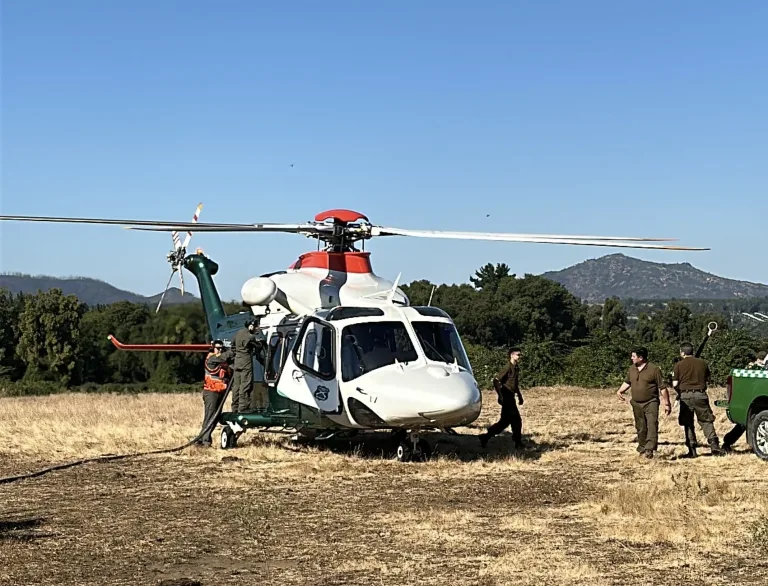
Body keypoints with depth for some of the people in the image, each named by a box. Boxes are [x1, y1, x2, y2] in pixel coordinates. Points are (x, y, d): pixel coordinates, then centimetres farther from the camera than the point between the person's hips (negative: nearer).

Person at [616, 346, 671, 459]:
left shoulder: (654, 369, -10)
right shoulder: (632, 369, 8)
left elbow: (663, 387, -7)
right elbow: (627, 382, 24)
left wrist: (667, 404, -7)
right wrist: (620, 391, 4)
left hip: (651, 403, -6)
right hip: (636, 404, 6)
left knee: (652, 425, -17)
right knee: (641, 428, 12)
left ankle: (649, 450, -23)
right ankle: (642, 449, 24)